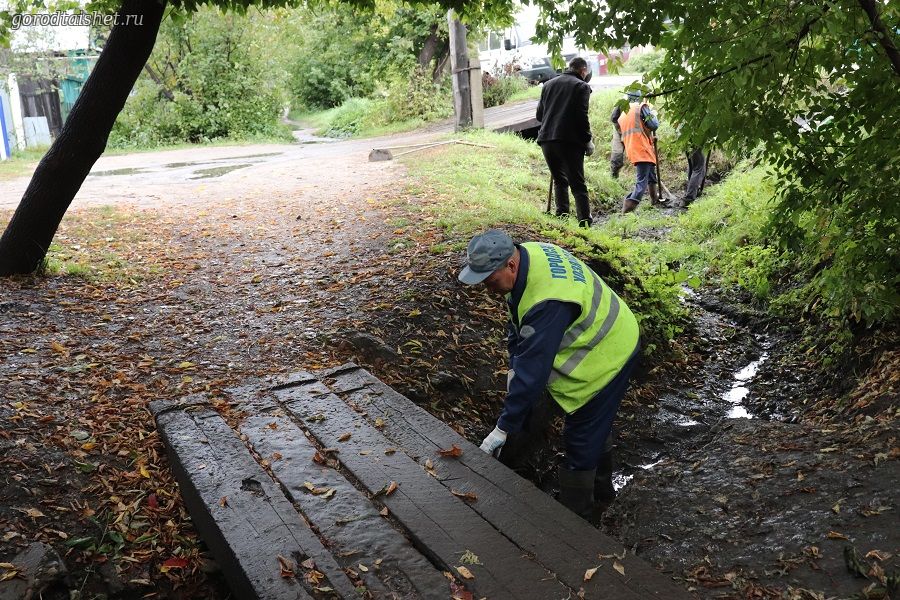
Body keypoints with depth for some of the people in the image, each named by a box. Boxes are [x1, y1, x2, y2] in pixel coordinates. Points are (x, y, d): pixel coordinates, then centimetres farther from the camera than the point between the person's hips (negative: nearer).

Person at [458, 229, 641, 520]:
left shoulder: (547, 302, -40)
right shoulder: (526, 254, -11)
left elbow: (532, 370, -36)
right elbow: (517, 322, 4)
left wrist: (502, 429, -29)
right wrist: (514, 365, 1)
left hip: (606, 357, -10)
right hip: (601, 340, 10)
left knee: (582, 438, 3)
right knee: (594, 426, 26)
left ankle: (574, 513, 23)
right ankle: (601, 487, 48)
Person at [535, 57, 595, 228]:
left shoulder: (549, 84, 17)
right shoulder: (581, 86, 0)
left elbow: (539, 114, 16)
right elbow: (581, 117, -8)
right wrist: (588, 141, 0)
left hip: (546, 139, 5)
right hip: (569, 141, -5)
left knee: (559, 180, 18)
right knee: (577, 184, -2)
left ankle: (562, 214, 9)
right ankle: (585, 221, -7)